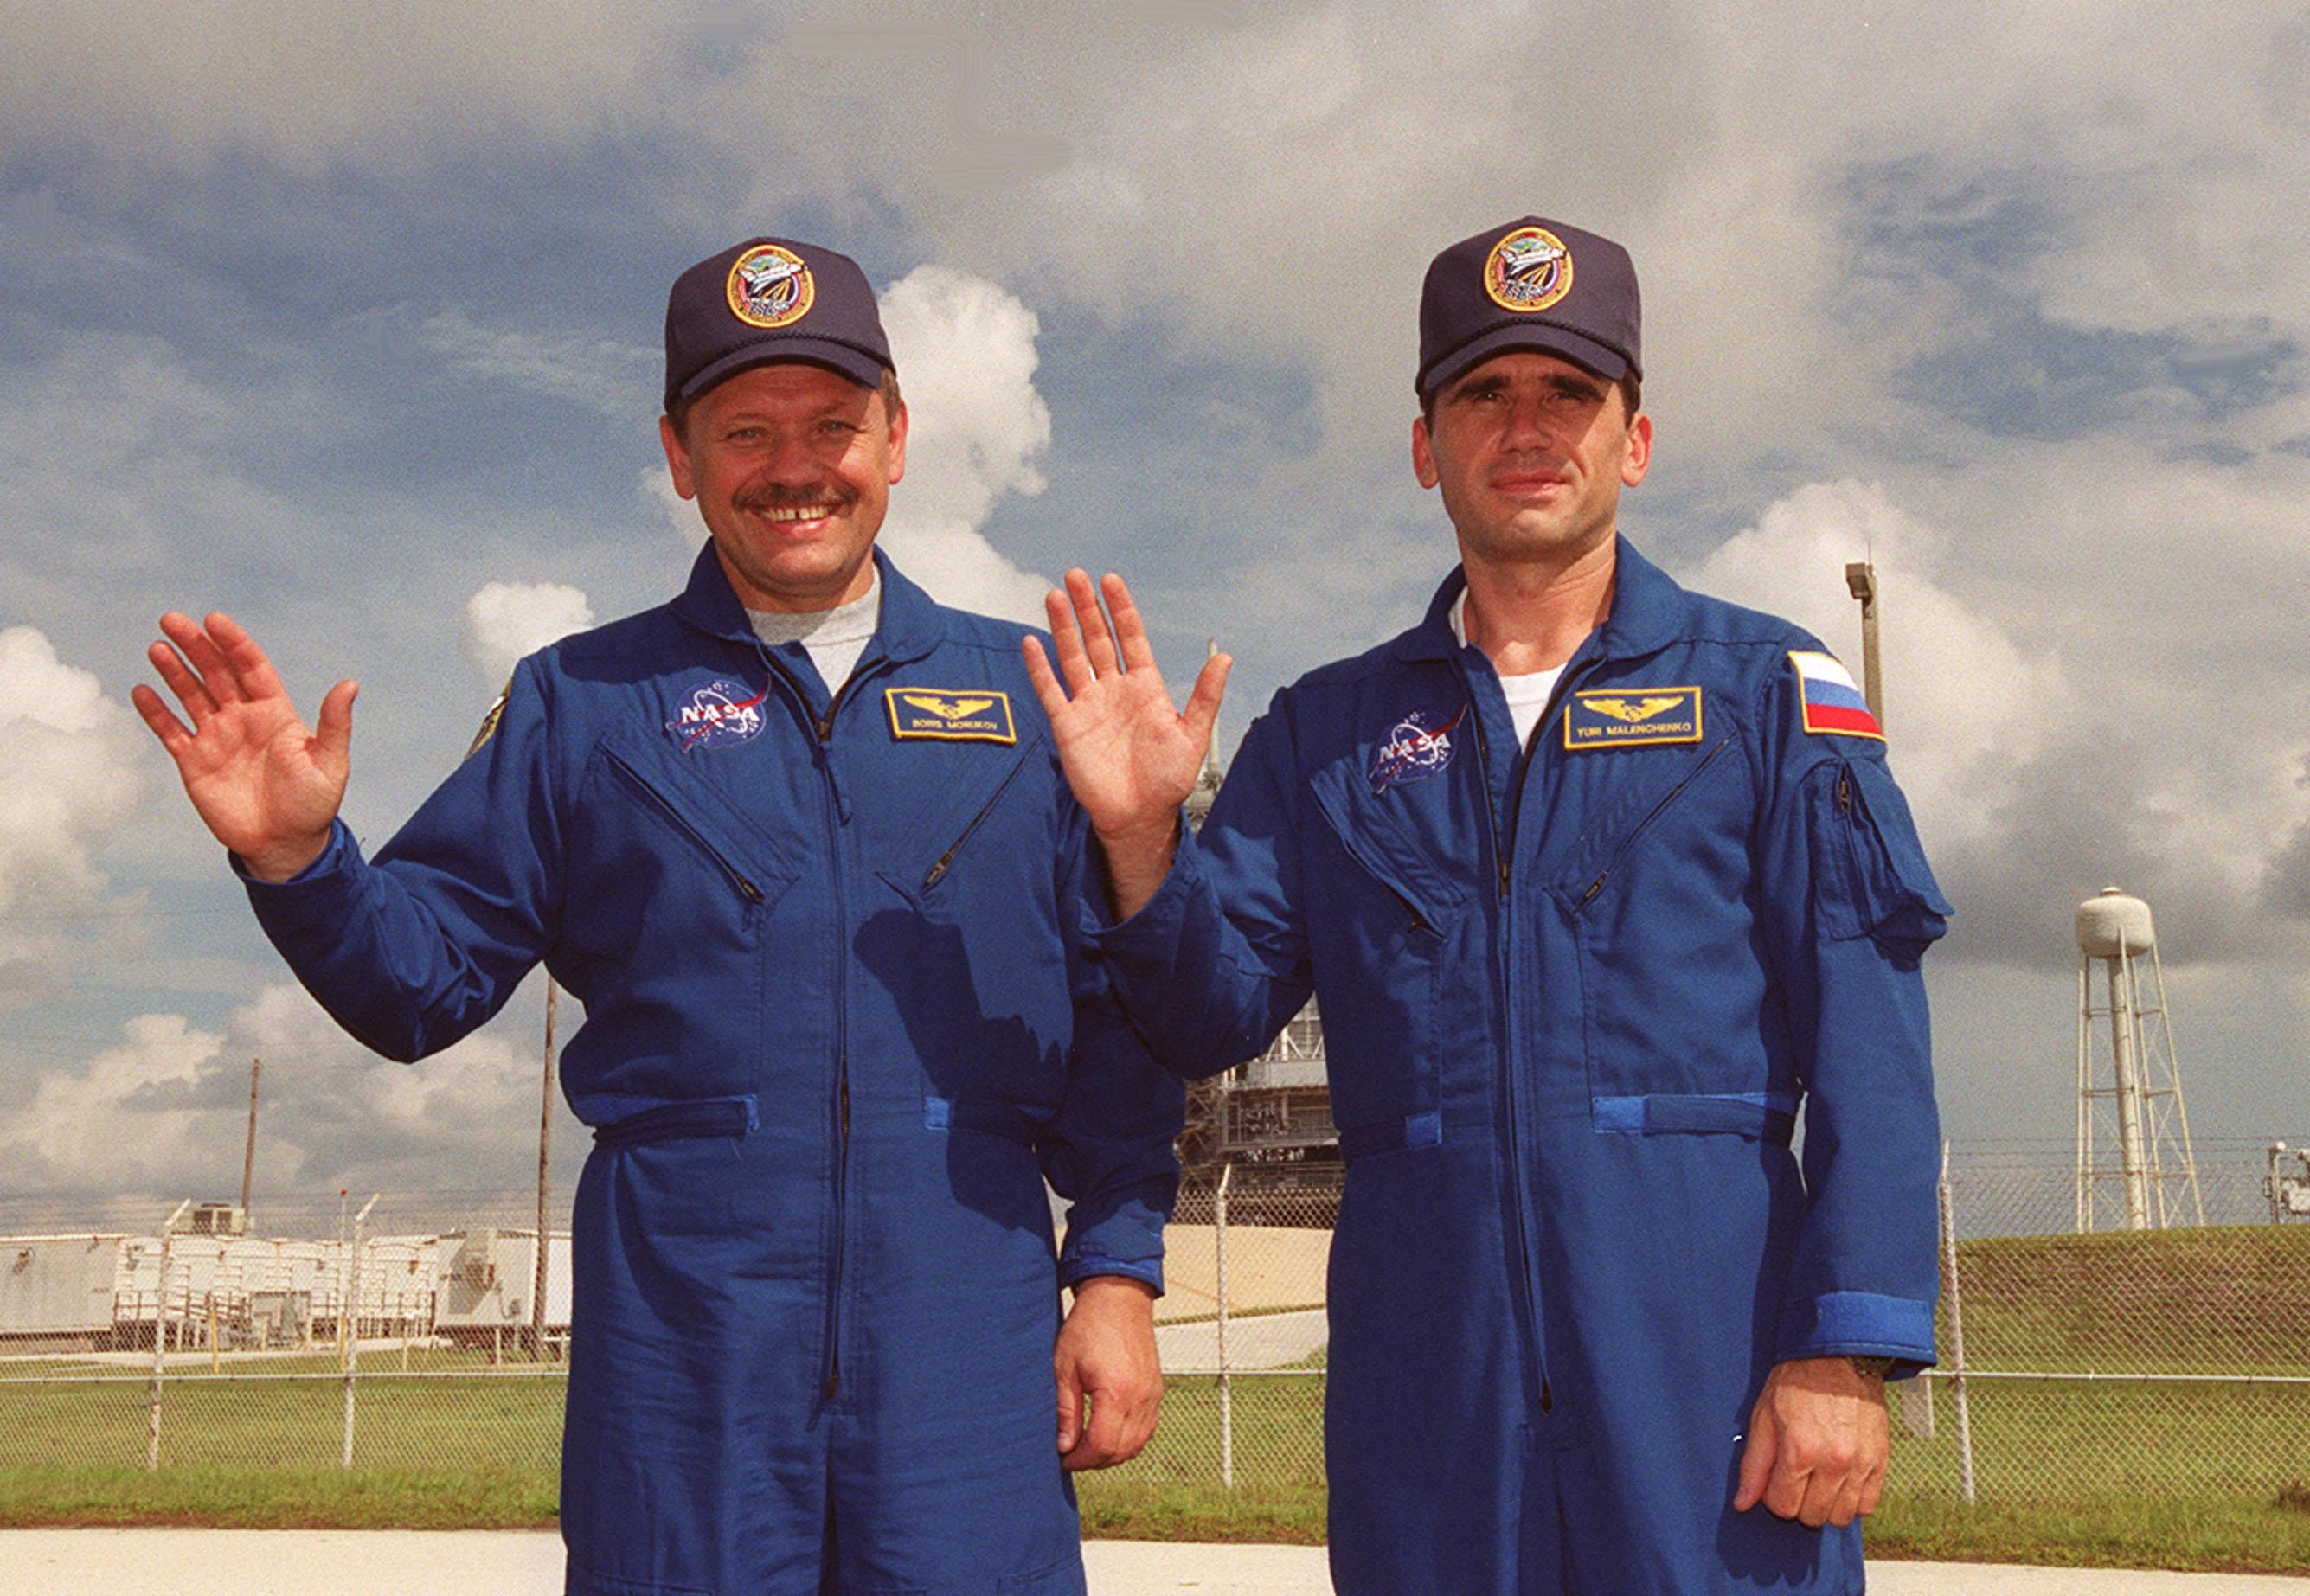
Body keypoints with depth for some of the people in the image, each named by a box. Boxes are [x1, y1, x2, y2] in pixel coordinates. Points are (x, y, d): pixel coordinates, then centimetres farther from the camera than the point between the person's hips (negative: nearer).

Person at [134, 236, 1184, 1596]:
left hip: (969, 1335, 1)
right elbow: (425, 976, 7)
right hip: (684, 1325, 0)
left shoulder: (1021, 693, 11)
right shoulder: (584, 704, 9)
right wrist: (298, 860, -12)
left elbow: (1115, 1019, 9)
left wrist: (1118, 1276, 2)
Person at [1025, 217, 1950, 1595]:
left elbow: (1865, 1038, -2)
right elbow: (1210, 1020, 7)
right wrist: (1140, 839, -11)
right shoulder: (1328, 731, 12)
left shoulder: (1767, 691, 5)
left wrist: (1848, 1350, -11)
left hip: (1708, 1372, -2)